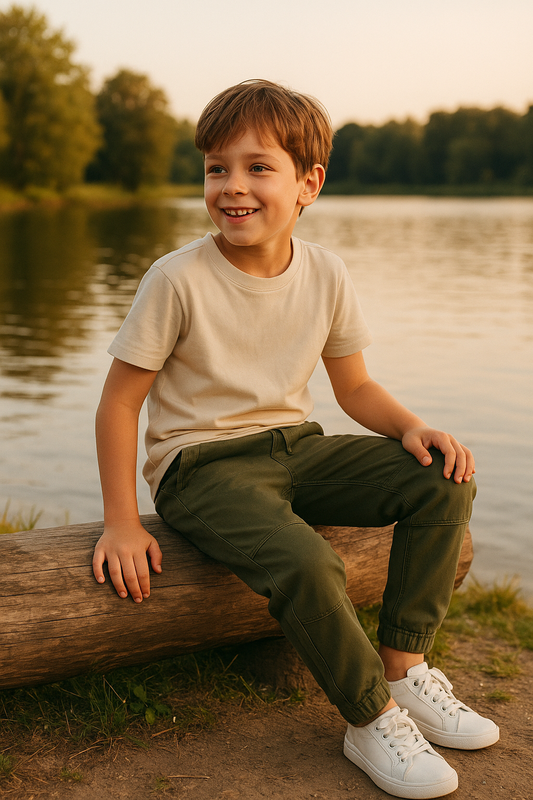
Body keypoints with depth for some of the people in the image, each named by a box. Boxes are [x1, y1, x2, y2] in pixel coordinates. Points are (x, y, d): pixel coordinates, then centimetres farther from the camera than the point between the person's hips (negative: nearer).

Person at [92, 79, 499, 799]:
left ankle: (403, 668, -2)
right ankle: (373, 721, -8)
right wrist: (121, 521, -13)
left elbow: (357, 388, 9)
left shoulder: (326, 276, -2)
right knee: (304, 563, -33)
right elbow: (119, 398, -9)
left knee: (444, 483, -11)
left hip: (295, 446, 6)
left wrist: (412, 428, -11)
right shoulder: (178, 280, -15)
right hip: (203, 466, -5)